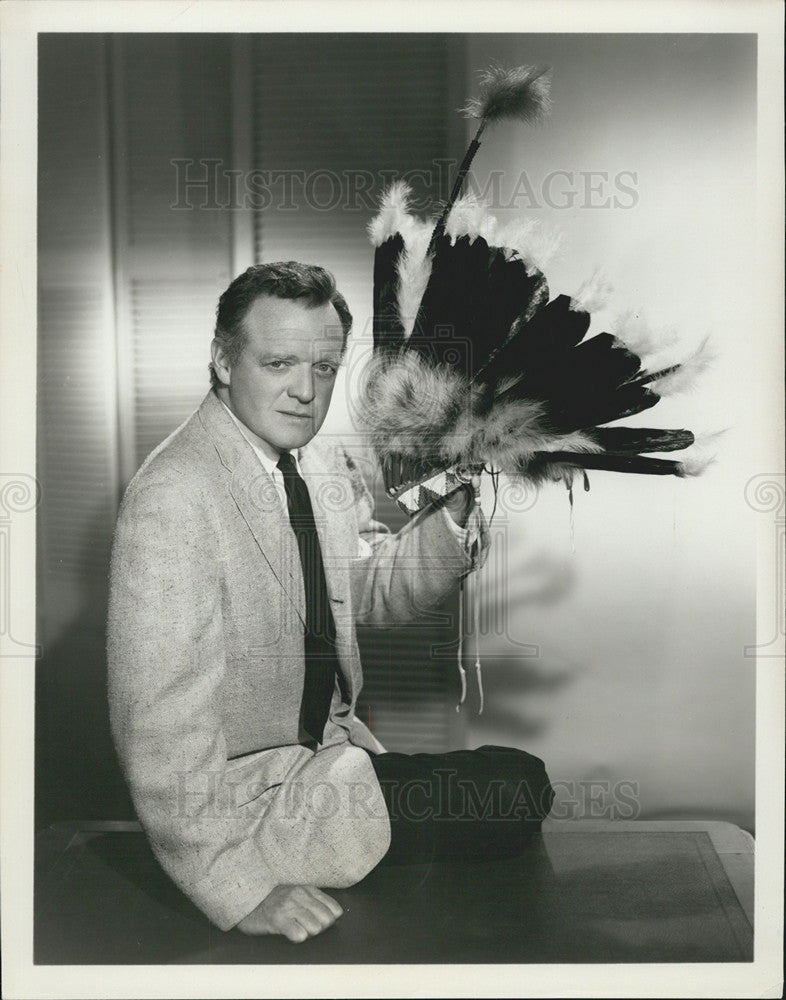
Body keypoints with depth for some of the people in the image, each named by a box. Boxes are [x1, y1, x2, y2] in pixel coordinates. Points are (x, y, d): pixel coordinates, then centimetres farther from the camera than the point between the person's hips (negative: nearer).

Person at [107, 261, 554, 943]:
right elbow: (161, 720, -24)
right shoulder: (173, 499, -24)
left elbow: (375, 592, 10)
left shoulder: (327, 463, 2)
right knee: (520, 788, -12)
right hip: (244, 791, -8)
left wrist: (458, 509, -7)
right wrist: (233, 885, -22)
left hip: (332, 746, 8)